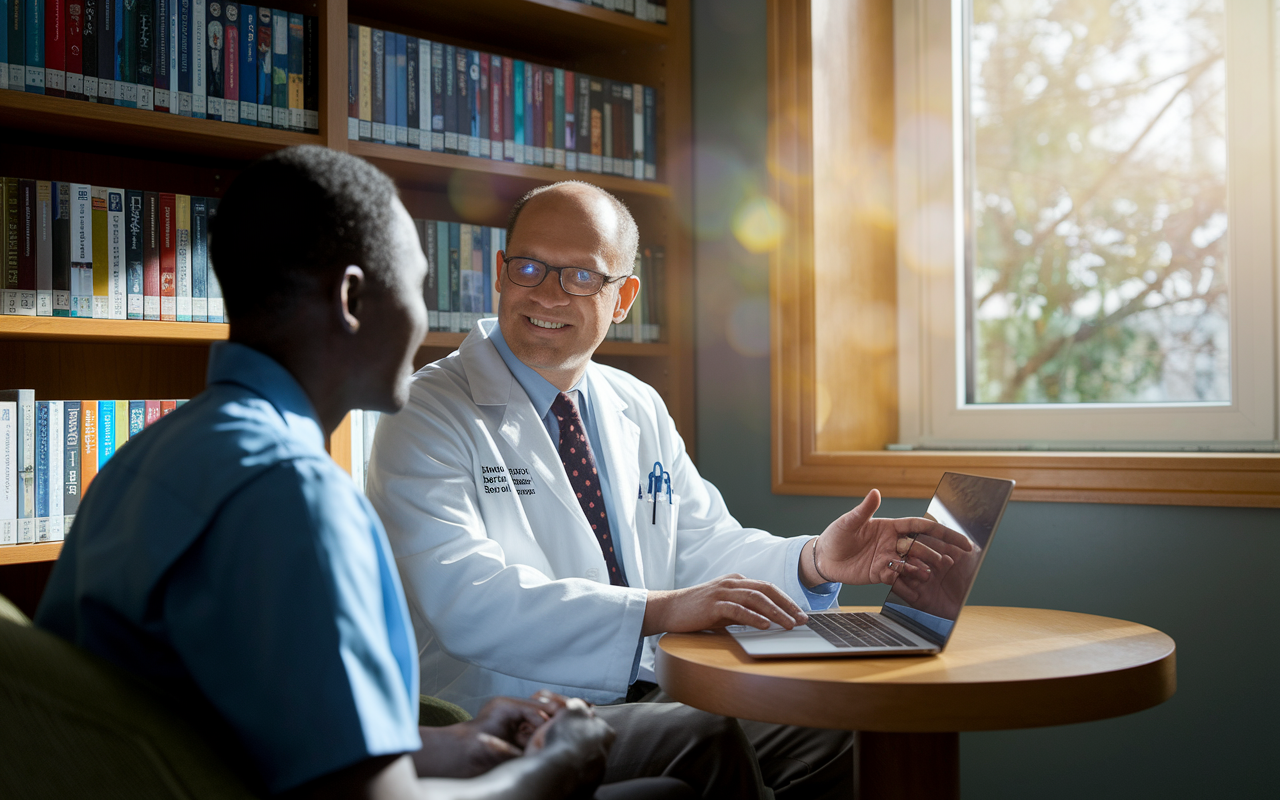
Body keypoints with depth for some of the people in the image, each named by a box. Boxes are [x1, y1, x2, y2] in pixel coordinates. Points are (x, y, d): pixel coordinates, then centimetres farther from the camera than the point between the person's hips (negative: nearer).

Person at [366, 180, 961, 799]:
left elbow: (702, 545, 15)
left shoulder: (641, 410, 15)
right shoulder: (428, 414, -8)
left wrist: (815, 561, -6)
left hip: (649, 701, 6)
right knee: (708, 745, -30)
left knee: (835, 735, -16)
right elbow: (464, 598, -22)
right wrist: (659, 609, -32)